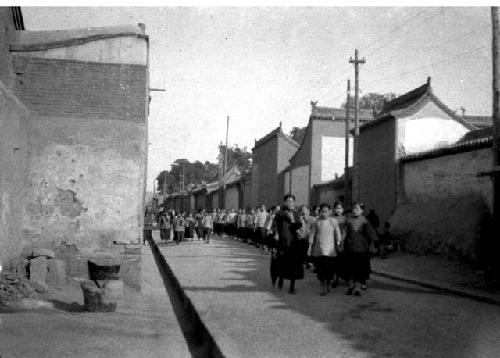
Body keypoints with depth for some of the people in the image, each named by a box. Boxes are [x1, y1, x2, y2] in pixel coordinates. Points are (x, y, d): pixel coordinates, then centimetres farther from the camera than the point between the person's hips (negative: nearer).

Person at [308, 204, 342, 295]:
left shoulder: (333, 221, 2)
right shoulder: (317, 222, 4)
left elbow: (337, 234, 6)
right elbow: (312, 235, 8)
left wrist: (338, 244, 2)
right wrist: (310, 247, 7)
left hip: (330, 250, -1)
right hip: (318, 249, 1)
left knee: (330, 269, -2)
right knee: (320, 269, -2)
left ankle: (328, 285, 23)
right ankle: (323, 287, 12)